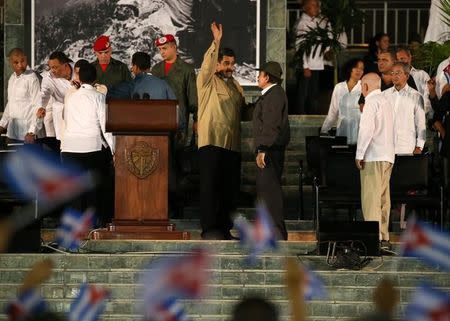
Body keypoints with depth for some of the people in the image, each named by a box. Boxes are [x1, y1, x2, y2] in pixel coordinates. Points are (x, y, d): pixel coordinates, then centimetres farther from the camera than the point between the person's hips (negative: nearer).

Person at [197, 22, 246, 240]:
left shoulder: (235, 85, 22)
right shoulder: (207, 81, 1)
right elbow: (207, 64, -17)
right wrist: (216, 42, -27)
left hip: (232, 144, 7)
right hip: (211, 141, -7)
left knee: (229, 189, 6)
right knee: (210, 187, -9)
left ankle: (224, 228, 12)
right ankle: (208, 229, -9)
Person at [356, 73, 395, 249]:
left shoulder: (371, 102, -9)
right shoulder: (386, 102, 19)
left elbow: (367, 129, -17)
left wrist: (359, 155, -15)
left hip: (373, 157, -9)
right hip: (387, 156, 9)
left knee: (371, 198, -10)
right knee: (383, 198, 11)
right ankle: (384, 237, 12)